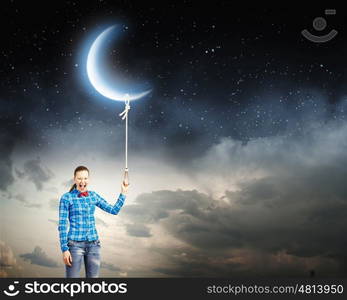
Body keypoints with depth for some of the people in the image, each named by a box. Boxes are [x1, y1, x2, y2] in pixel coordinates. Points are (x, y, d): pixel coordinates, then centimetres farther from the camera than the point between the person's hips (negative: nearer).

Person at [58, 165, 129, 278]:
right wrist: (64, 249, -11)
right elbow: (62, 225, -5)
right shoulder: (67, 197, -4)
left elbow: (114, 210, 11)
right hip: (75, 244, -5)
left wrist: (123, 193, 2)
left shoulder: (93, 196, 9)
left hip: (93, 244, 5)